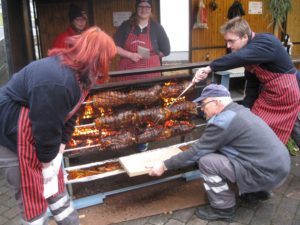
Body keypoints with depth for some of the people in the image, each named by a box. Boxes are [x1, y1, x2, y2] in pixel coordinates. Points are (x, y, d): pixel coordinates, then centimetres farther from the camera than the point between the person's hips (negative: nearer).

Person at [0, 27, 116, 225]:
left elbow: (68, 117, 4)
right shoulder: (56, 82, -34)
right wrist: (48, 165, -15)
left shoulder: (78, 75, -2)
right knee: (32, 196, 4)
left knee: (56, 187, 18)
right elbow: (46, 129, -28)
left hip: (36, 135, 9)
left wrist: (58, 152, 1)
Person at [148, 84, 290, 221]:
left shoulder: (222, 121, -19)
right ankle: (259, 190, 27)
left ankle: (224, 208, 5)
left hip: (267, 174, -9)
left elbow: (196, 152, -14)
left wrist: (165, 165, -4)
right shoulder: (238, 110, 10)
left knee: (206, 161, -14)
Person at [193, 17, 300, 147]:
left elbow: (239, 58, -45)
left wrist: (209, 68, -49)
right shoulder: (249, 51, 0)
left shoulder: (266, 42, -26)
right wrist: (245, 109, 2)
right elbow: (252, 83, 5)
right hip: (268, 96, 8)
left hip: (289, 95, -7)